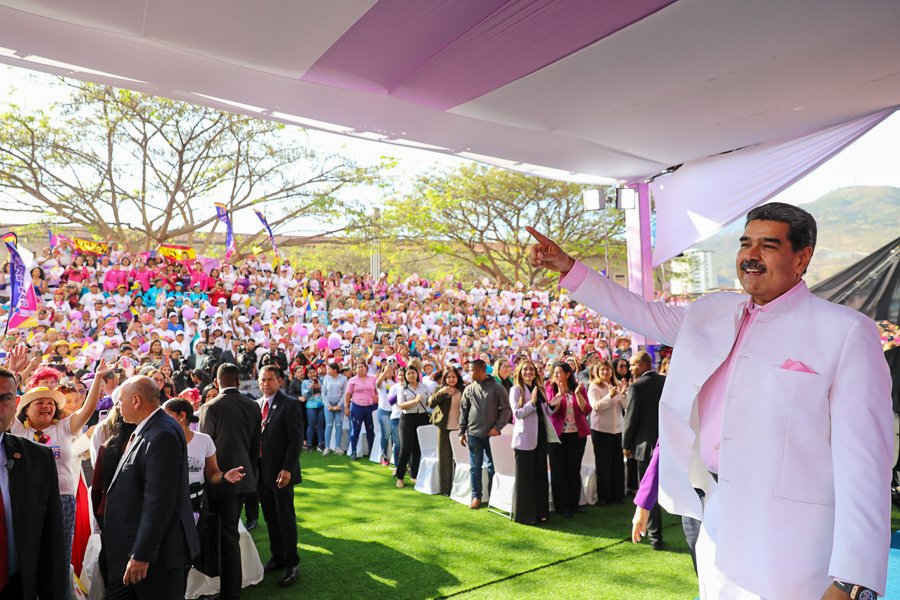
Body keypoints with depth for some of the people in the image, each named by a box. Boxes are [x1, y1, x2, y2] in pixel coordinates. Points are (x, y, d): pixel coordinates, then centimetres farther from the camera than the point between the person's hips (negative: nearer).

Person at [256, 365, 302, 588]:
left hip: (281, 472, -6)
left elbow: (296, 440, -14)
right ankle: (277, 557, 28)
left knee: (286, 518, 3)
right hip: (261, 471, 6)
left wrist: (287, 469, -19)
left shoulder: (290, 404, -11)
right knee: (270, 518, 14)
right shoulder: (257, 404, 8)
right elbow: (253, 437, 12)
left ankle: (292, 564, 14)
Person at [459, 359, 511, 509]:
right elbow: (463, 411, 9)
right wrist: (462, 432, 7)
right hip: (474, 434, 3)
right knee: (475, 466, 6)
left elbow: (506, 409, -4)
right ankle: (476, 496, 16)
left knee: (492, 466, 6)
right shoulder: (469, 389, 5)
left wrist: (497, 427, -11)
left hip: (492, 433, -2)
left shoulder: (497, 387, -5)